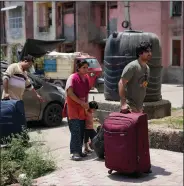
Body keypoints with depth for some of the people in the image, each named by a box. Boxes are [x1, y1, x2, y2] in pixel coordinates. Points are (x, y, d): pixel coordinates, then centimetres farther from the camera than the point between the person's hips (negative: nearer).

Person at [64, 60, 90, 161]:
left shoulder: (86, 78, 11)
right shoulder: (72, 78, -11)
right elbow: (70, 93, -17)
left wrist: (86, 103, 8)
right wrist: (81, 102, -17)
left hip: (82, 108, 7)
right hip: (73, 107, -7)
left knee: (82, 130, 8)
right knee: (75, 130, -13)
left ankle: (79, 151, 17)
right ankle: (75, 152, -11)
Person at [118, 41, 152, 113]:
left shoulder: (147, 68, 11)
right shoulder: (132, 66, -15)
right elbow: (121, 83, -20)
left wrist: (141, 106, 17)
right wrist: (123, 104, -26)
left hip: (139, 107, 9)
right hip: (129, 106, -9)